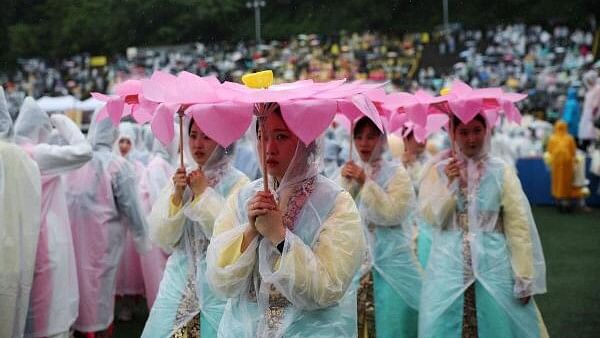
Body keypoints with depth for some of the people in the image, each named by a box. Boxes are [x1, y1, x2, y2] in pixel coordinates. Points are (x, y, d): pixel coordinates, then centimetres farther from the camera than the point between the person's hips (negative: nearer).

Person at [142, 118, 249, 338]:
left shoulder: (238, 183, -7)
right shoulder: (180, 179, 7)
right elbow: (162, 238, 1)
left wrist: (203, 194, -15)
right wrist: (177, 196, -11)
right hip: (180, 283, 4)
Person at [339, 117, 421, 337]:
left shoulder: (397, 173, -2)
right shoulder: (347, 172, 11)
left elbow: (393, 214, -16)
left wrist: (365, 183, -18)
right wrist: (348, 185, -12)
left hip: (391, 264, -3)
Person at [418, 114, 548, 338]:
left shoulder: (501, 171, 1)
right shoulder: (439, 170, 4)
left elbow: (518, 226, -2)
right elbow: (430, 216, -5)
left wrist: (524, 278, -5)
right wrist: (449, 184, -16)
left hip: (494, 270, 0)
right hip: (449, 270, 1)